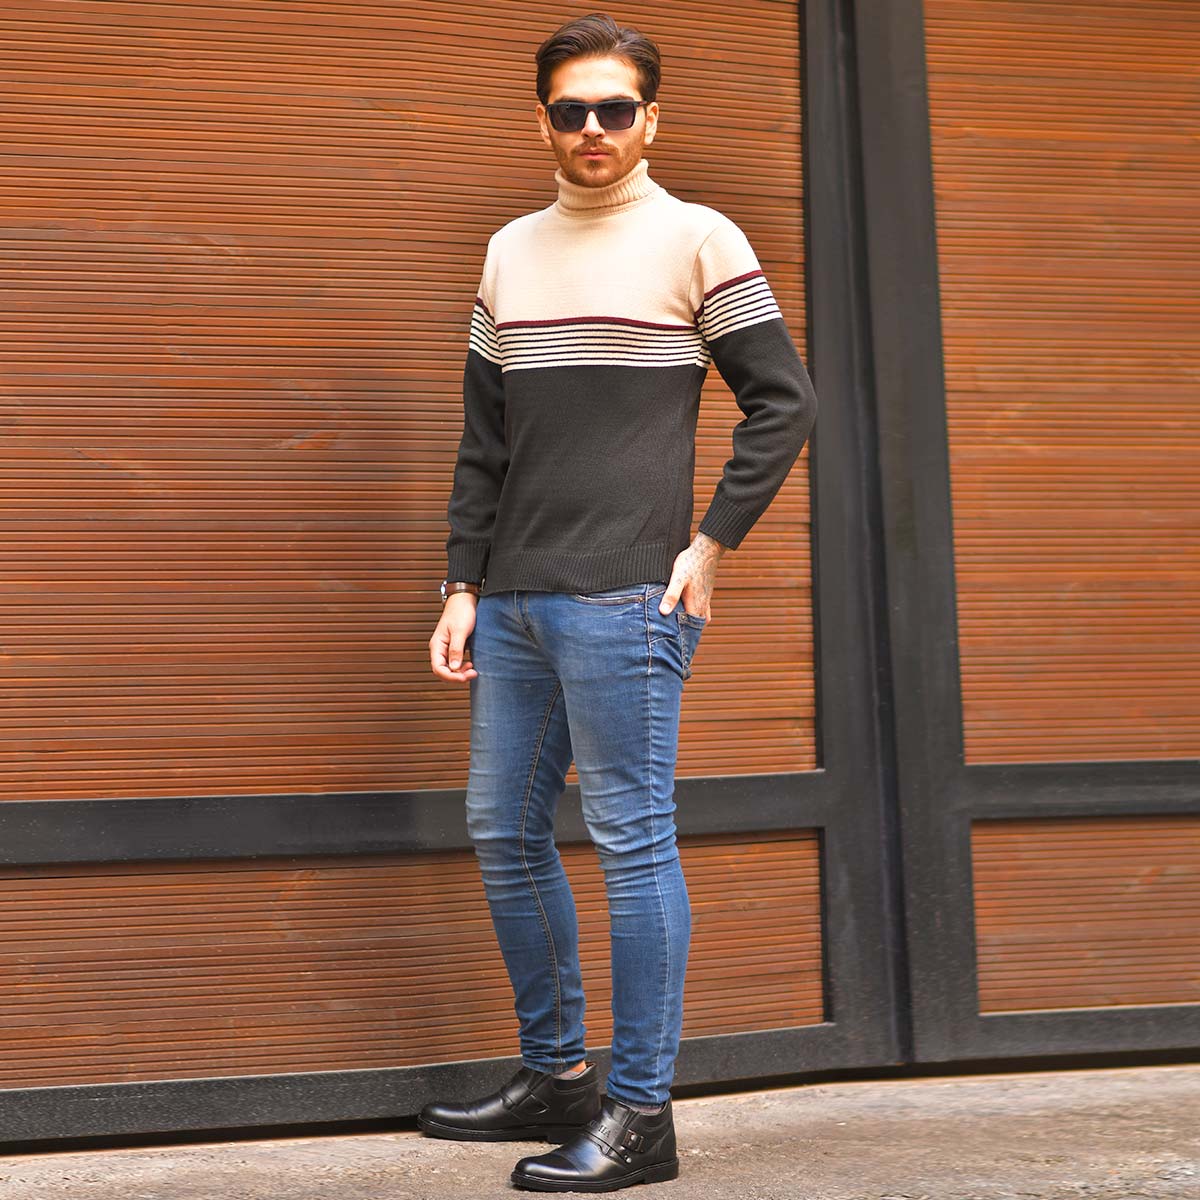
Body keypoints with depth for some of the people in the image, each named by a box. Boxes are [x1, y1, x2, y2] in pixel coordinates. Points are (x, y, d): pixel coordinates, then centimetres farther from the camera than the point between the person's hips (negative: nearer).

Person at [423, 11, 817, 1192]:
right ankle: (557, 1076, 27)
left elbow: (783, 401, 0)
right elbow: (483, 440, 16)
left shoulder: (697, 239, 0)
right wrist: (462, 586, 10)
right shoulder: (511, 251, 15)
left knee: (632, 844, -3)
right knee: (503, 834, 11)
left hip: (623, 599, -6)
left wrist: (710, 541, -7)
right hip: (514, 603, 7)